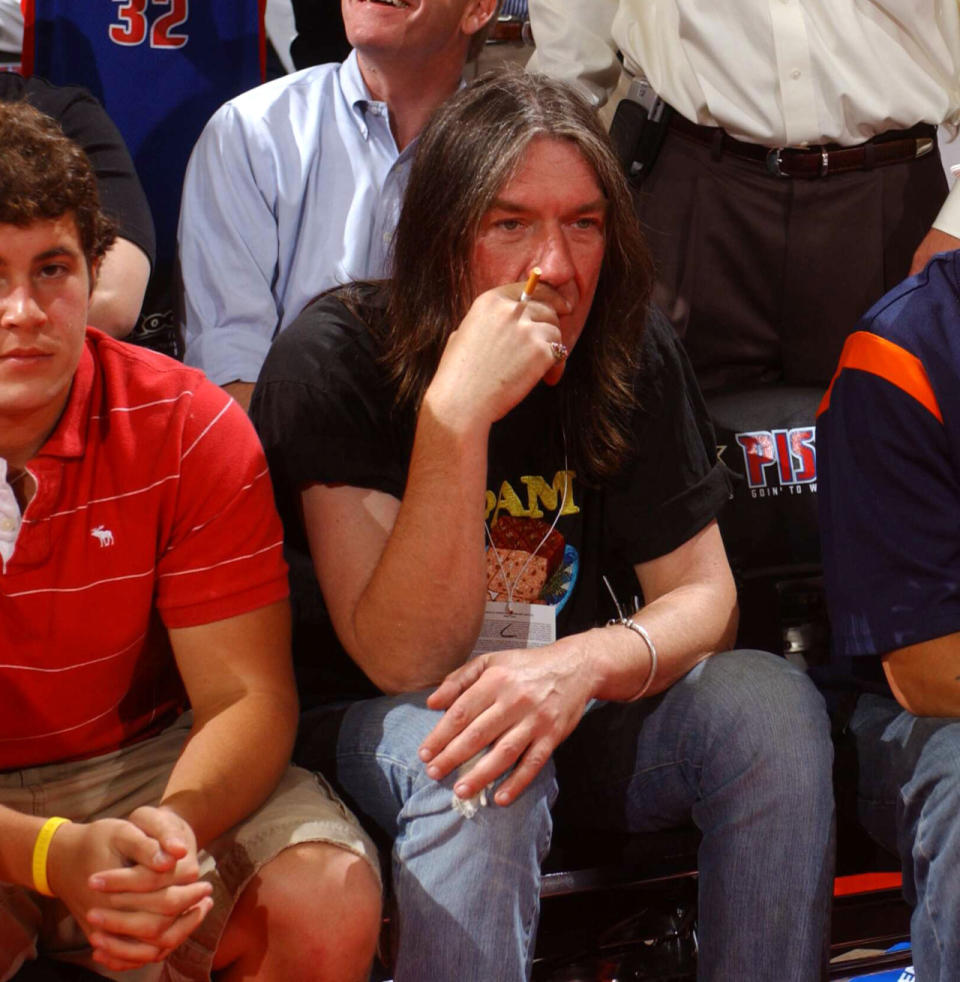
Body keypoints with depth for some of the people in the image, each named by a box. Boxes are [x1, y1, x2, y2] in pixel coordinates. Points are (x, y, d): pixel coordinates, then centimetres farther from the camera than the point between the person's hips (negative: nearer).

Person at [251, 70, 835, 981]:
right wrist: (456, 414, -35)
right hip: (367, 725, -4)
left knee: (773, 707, -21)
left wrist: (584, 664, -30)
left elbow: (701, 595, -6)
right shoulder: (334, 361, -18)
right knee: (479, 769, -37)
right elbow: (403, 661, -23)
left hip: (559, 703, 5)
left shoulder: (631, 353, -4)